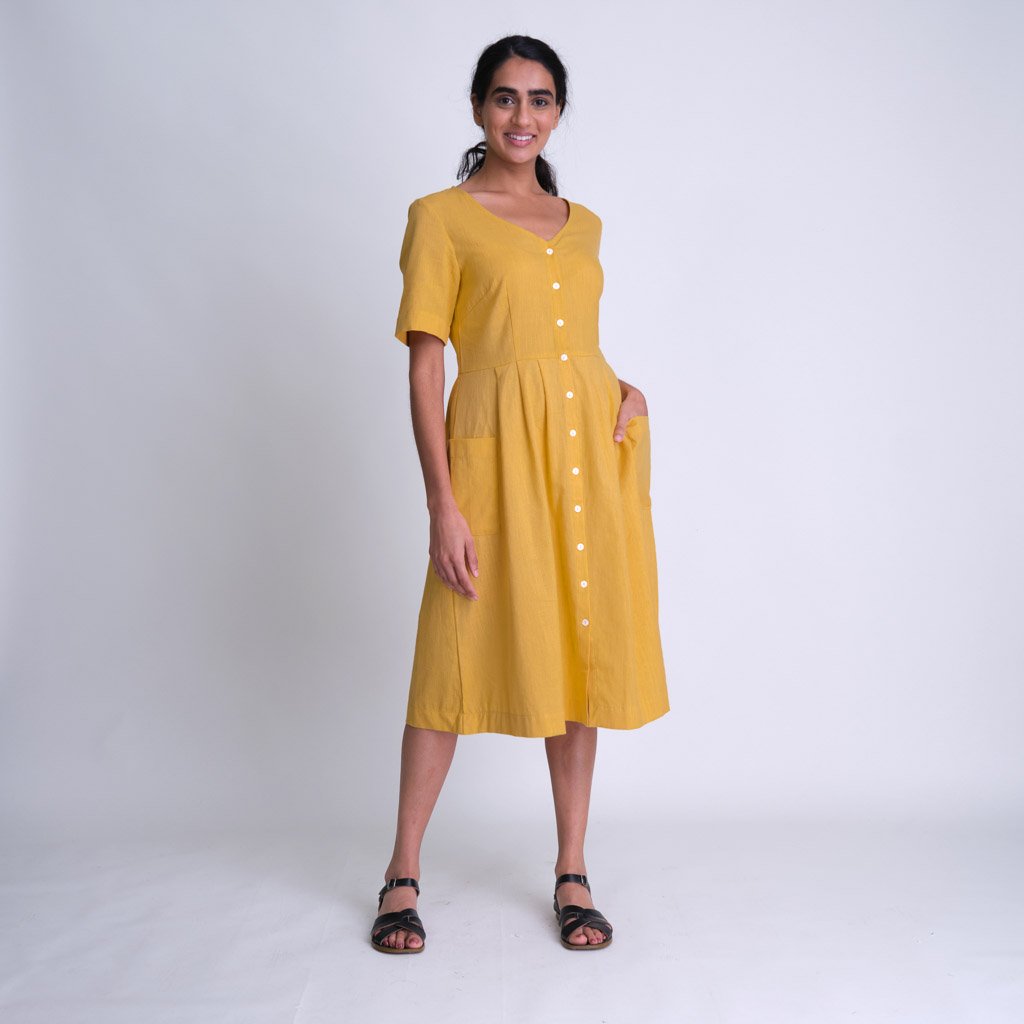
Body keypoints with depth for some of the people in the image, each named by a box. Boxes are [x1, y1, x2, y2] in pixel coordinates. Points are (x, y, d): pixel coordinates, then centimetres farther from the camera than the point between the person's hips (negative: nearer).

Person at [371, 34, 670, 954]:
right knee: (461, 655, -1)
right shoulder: (441, 216, 1)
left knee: (584, 653, 7)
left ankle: (573, 873, 20)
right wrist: (443, 504, -13)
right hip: (497, 450, -5)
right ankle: (403, 874, 17)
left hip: (593, 447, 5)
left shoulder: (582, 224, 17)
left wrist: (626, 390, 3)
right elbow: (425, 365, -5)